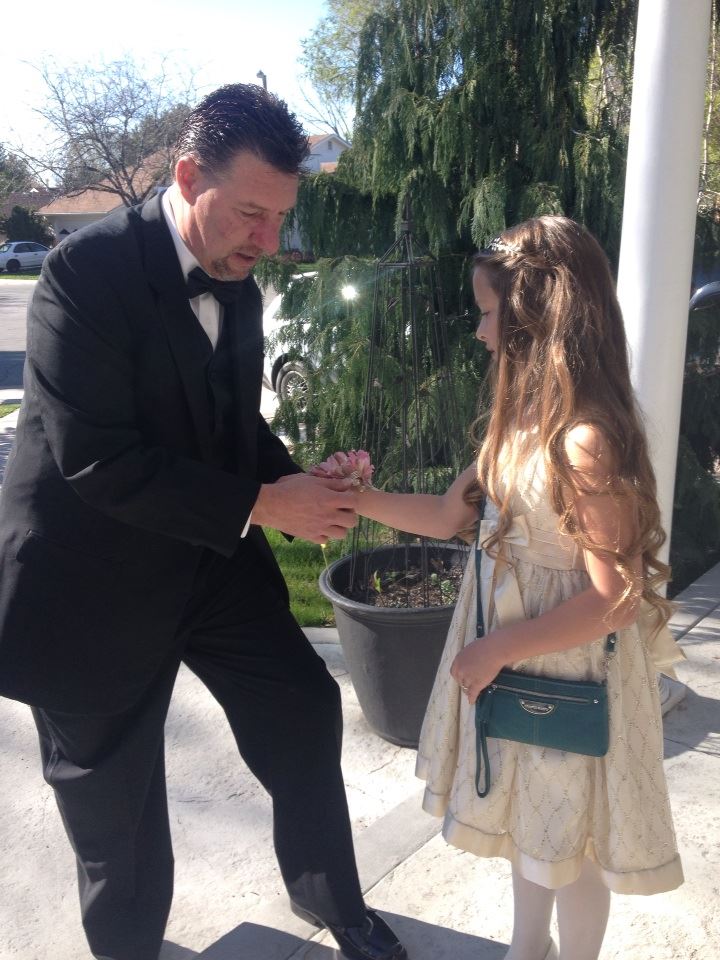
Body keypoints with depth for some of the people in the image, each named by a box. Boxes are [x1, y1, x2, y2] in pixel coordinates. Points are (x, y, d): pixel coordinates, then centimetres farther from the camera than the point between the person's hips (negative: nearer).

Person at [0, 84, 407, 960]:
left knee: (304, 712, 12)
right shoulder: (88, 270, -21)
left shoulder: (239, 286, 2)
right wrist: (263, 505, -25)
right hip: (95, 576, -6)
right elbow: (98, 459, -27)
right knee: (112, 794, 12)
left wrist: (302, 480, -8)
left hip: (214, 556, 7)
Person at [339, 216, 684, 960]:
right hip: (511, 655, 8)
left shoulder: (586, 440, -27)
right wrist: (356, 497, -2)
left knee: (566, 841, 15)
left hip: (565, 670, -8)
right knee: (528, 821, 25)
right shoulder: (521, 418, 0)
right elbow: (449, 516, 8)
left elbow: (615, 598, -25)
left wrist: (496, 648, -18)